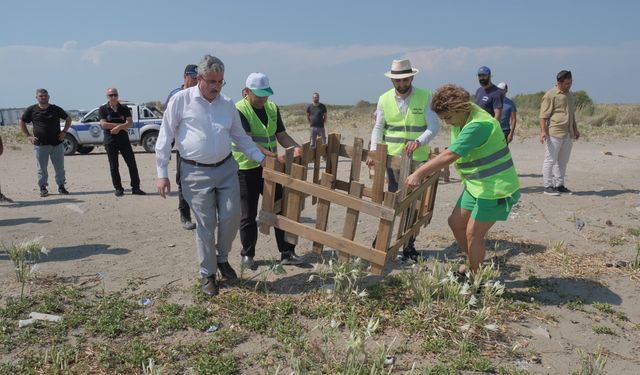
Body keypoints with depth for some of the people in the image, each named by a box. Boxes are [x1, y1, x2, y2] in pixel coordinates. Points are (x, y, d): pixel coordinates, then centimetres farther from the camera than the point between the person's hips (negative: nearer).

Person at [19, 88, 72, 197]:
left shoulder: (56, 109, 5)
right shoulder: (31, 110, 4)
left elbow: (68, 119, 16)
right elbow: (22, 122, 14)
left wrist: (64, 132, 5)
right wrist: (28, 136, 4)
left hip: (57, 143, 1)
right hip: (40, 145, -1)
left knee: (59, 167, 4)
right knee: (42, 168, 4)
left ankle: (61, 186, 15)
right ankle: (43, 188, 14)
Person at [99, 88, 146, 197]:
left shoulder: (124, 109, 8)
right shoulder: (103, 109, 3)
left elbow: (130, 123, -4)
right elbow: (104, 124, -9)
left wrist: (118, 128, -19)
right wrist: (121, 125, -11)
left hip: (124, 140, 1)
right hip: (110, 141, -1)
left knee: (132, 164, -2)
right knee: (114, 166, 3)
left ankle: (135, 188, 5)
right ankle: (118, 188, 12)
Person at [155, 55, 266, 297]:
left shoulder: (228, 104, 7)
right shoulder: (181, 100, -6)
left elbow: (241, 137, 16)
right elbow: (165, 138, -3)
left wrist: (262, 158, 6)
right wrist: (162, 174, -6)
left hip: (226, 168, 4)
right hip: (196, 173, -4)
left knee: (231, 216, 3)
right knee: (205, 225, 3)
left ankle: (222, 257, 31)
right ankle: (208, 274, 21)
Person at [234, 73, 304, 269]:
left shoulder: (272, 108, 7)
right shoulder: (239, 110, -14)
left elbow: (281, 135, 9)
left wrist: (296, 147, -12)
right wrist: (272, 156, -36)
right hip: (247, 169, -5)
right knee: (248, 215, 6)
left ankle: (287, 253, 15)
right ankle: (247, 255, 23)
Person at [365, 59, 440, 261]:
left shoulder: (425, 97, -5)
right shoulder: (384, 99, 2)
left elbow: (434, 126, -11)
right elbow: (378, 127, 6)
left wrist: (419, 141, -29)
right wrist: (373, 151, -8)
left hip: (418, 158, 0)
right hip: (392, 157, 1)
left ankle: (409, 245, 18)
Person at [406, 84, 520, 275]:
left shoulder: (479, 124, -27)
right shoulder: (459, 120, 3)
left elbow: (449, 156, -34)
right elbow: (453, 154, 15)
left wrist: (419, 174, -36)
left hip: (496, 188, -9)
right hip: (476, 186, 9)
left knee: (473, 233, -5)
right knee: (455, 222, 13)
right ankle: (475, 263, 33)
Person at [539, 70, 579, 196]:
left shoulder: (569, 94, 18)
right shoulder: (550, 95, -7)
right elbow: (543, 115, -12)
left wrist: (575, 129, 24)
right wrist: (543, 131, -21)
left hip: (568, 134, 8)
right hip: (554, 133, -8)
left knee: (563, 161, 11)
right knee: (550, 160, -4)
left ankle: (559, 185, 19)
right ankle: (548, 186, 1)